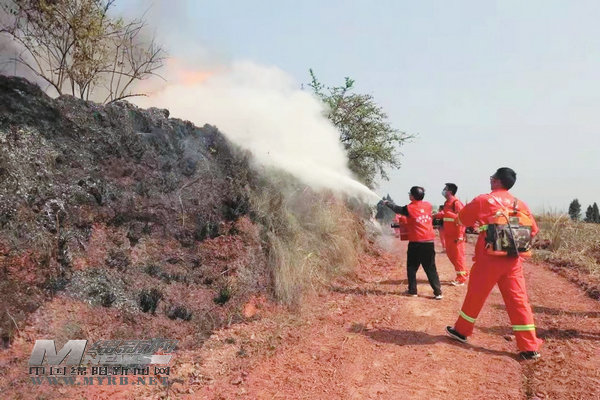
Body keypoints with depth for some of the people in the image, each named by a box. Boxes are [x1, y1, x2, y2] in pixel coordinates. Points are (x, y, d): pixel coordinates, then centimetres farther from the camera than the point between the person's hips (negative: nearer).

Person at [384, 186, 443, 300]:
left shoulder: (409, 208, -7)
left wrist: (387, 203, 30)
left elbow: (397, 209, 11)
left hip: (415, 242, -3)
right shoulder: (428, 206, 4)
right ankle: (438, 292, 0)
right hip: (429, 242, 4)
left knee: (412, 267, 12)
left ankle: (412, 290, 15)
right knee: (430, 268, 6)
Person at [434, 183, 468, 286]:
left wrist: (460, 236, -21)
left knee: (457, 255, 0)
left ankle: (461, 278, 10)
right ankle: (464, 273, 29)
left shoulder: (456, 203, -16)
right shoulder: (447, 203, 11)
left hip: (455, 235, -9)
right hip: (448, 234, 9)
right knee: (451, 254, 15)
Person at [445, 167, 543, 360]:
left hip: (488, 258, -3)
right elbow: (533, 229, 10)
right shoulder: (520, 204, 6)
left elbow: (462, 219, 5)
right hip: (513, 260, 3)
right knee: (519, 300, 6)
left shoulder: (483, 201, -6)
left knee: (475, 296, 12)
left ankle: (461, 331, 29)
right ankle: (530, 347, 6)